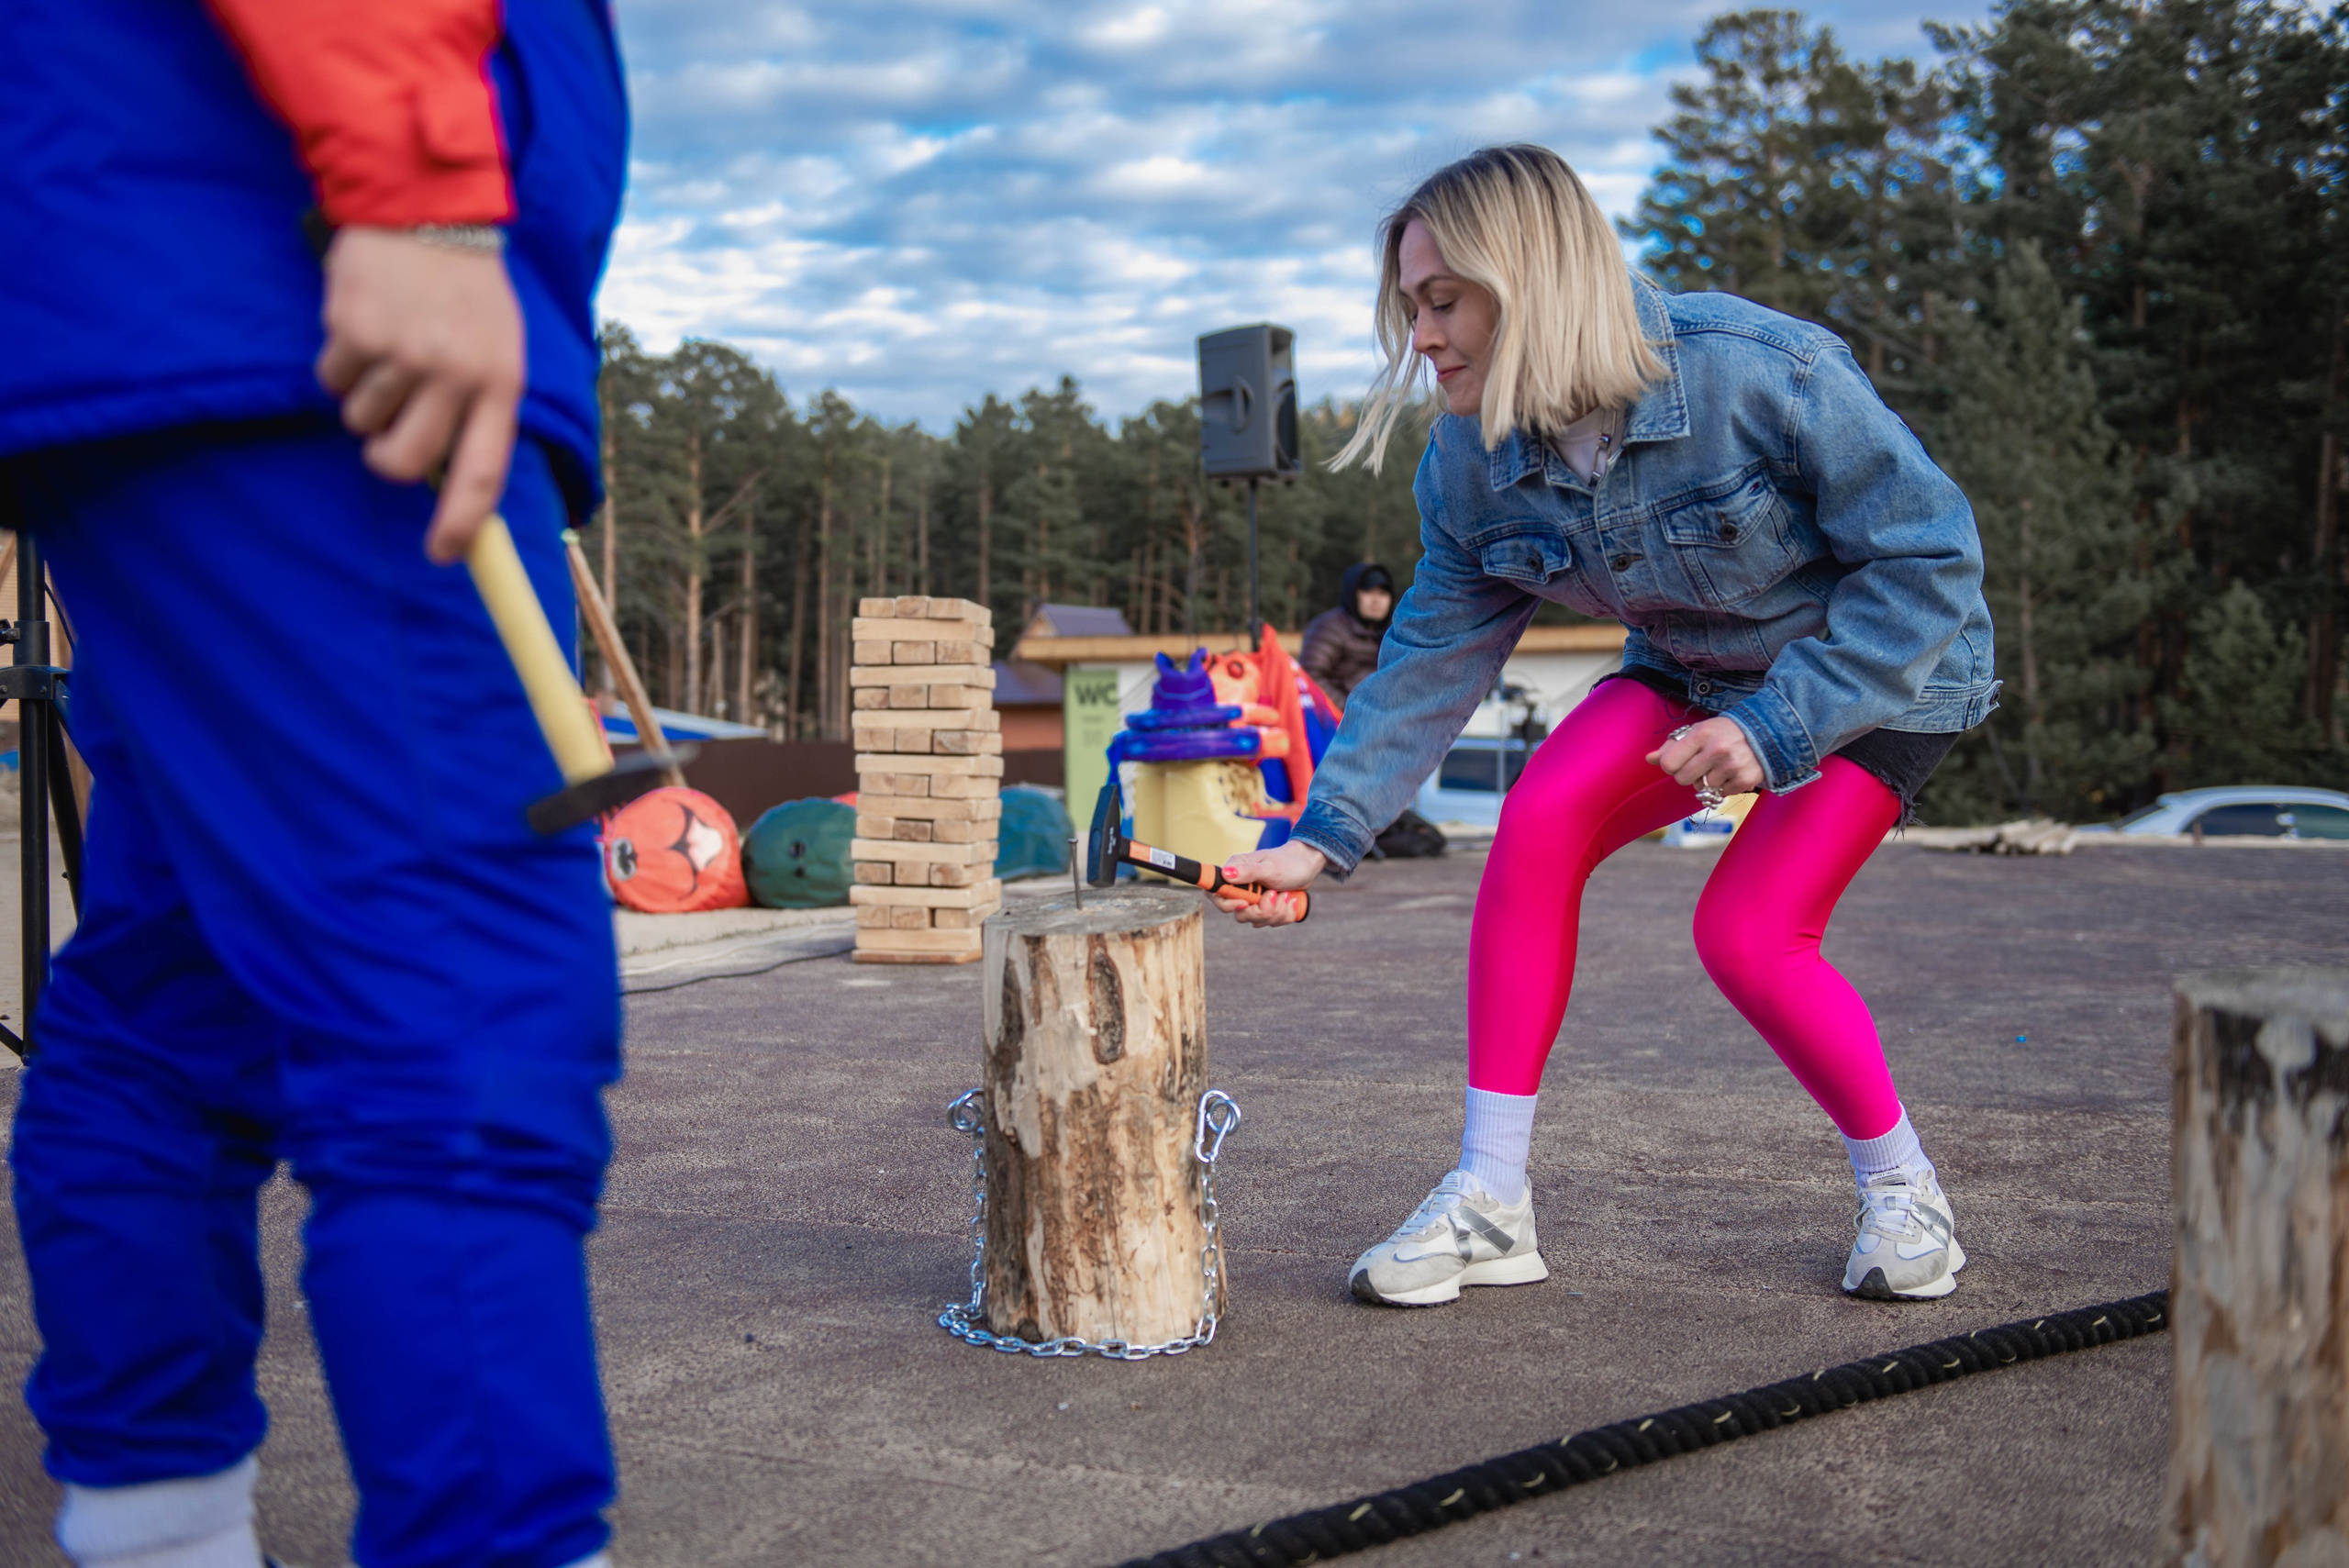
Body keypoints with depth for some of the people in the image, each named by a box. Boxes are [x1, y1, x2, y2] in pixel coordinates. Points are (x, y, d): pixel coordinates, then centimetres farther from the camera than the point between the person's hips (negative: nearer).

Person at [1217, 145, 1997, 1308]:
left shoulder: (1760, 372, -32)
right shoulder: (1472, 459, -14)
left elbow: (1930, 556, -25)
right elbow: (1433, 660, -8)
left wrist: (1775, 724, -31)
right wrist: (1324, 835, -16)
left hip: (1893, 664, -5)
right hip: (1695, 669, 5)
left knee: (1747, 933, -20)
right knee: (1539, 821, -22)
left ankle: (1902, 1189, 9)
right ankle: (1490, 1201, -15)